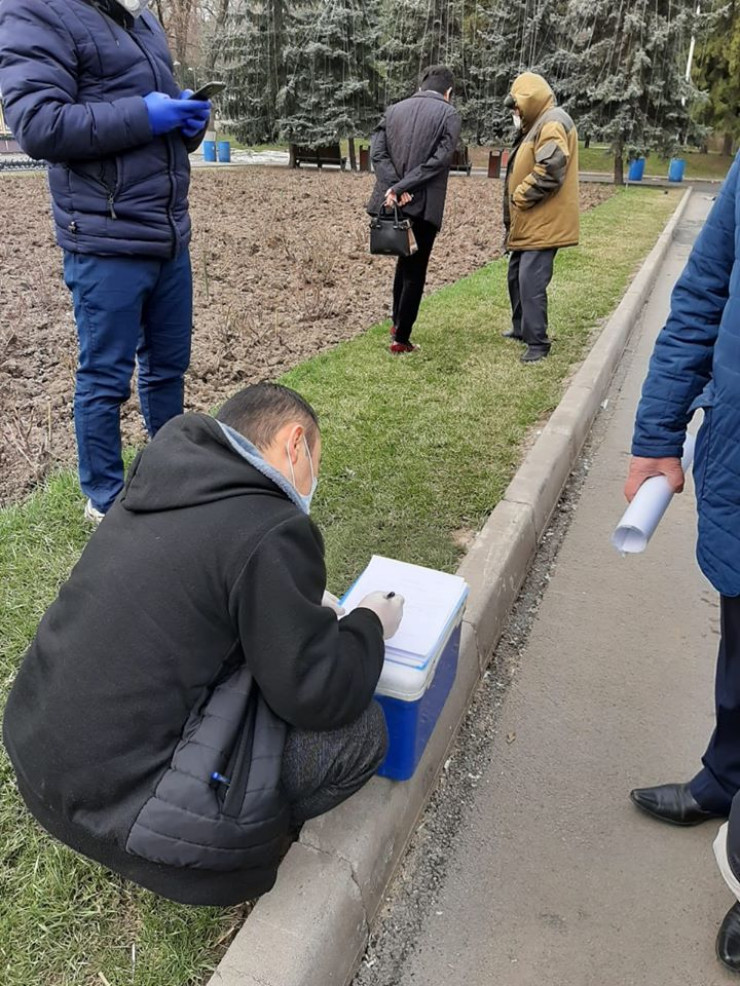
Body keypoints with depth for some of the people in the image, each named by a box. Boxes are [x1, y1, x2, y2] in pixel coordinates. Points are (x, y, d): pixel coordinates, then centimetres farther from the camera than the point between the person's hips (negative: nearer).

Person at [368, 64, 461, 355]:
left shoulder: (394, 110, 12)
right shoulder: (449, 114, 0)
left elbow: (377, 152, 0)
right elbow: (438, 160, -13)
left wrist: (396, 187, -11)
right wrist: (401, 188, -14)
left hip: (394, 203, 5)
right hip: (424, 204, -5)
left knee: (405, 261, 24)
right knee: (415, 271, 4)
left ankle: (397, 322, 29)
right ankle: (401, 339, 6)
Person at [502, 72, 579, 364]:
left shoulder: (553, 123, -13)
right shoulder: (537, 126, 20)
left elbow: (549, 170, -25)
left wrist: (520, 196, -14)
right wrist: (514, 212, 13)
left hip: (542, 223, -11)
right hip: (527, 222, 11)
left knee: (531, 283, -13)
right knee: (517, 277, 18)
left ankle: (537, 343, -7)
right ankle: (522, 328, 31)